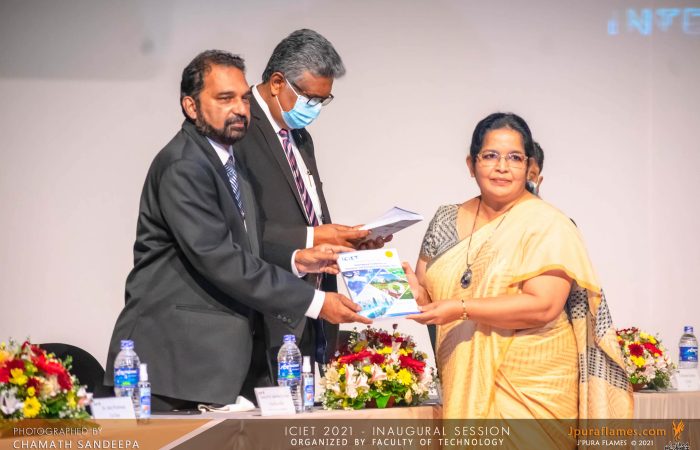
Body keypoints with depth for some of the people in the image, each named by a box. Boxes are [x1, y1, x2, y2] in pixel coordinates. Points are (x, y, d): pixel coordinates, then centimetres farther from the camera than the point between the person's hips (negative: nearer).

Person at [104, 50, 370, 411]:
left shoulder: (227, 161, 18)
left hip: (214, 361, 9)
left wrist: (294, 260, 2)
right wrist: (314, 302, -20)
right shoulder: (183, 166, -14)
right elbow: (218, 259, -22)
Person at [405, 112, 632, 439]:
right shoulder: (447, 222, 9)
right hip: (464, 386, 5)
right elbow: (429, 295, 13)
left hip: (529, 389, -4)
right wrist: (417, 292, -10)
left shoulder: (547, 225, -7)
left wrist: (461, 309, -23)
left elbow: (543, 306, -18)